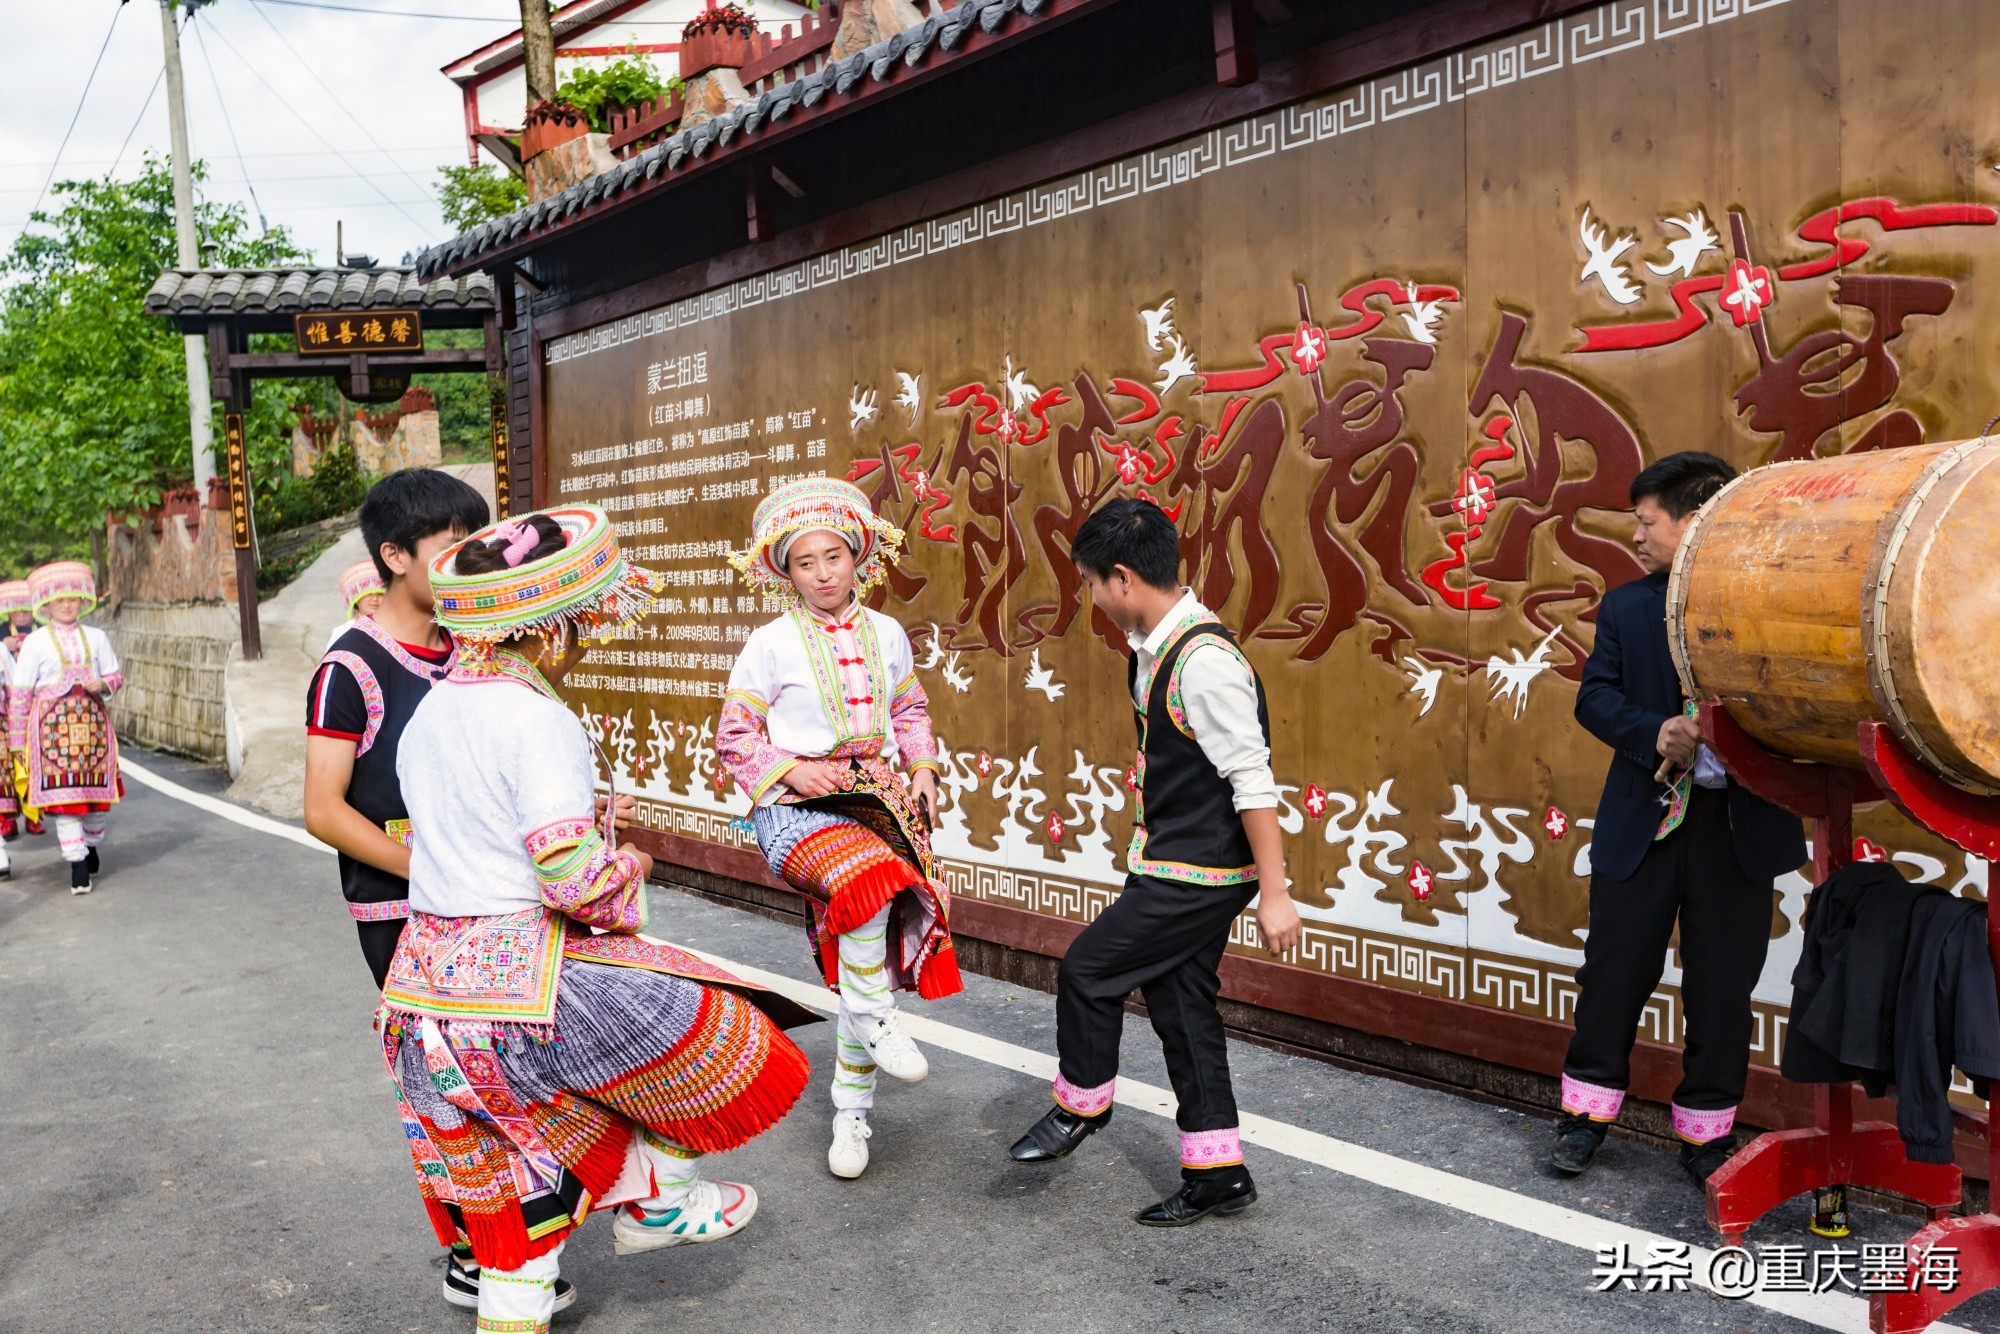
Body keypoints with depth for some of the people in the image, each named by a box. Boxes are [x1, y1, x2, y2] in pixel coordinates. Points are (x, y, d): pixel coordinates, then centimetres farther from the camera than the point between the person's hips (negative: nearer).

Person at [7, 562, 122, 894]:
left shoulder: (96, 637, 10)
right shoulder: (35, 642, 1)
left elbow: (116, 676, 16)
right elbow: (19, 693, 1)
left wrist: (103, 685, -10)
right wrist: (17, 742, -2)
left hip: (92, 721, 3)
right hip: (52, 724, -3)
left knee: (96, 789, 7)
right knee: (61, 793, -9)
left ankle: (91, 847, 31)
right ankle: (78, 866, -8)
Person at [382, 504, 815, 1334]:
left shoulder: (429, 712, 11)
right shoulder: (539, 721, -17)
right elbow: (573, 877, -24)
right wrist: (627, 872, -3)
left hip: (429, 979, 9)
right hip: (529, 972, -9)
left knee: (510, 1175, 20)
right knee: (721, 1041, 12)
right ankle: (657, 1201, 28)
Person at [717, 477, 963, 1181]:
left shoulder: (886, 634, 9)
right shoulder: (771, 644, -3)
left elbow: (910, 712, 22)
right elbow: (734, 737, 0)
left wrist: (922, 770, 7)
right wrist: (793, 771, -13)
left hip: (877, 803, 4)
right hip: (795, 806, -4)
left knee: (872, 956, 4)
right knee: (869, 878, -36)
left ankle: (851, 1113, 19)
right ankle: (875, 1017, -13)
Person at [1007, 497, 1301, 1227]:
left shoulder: (1204, 661, -23)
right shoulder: (1151, 648, 6)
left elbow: (1253, 781, -23)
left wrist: (1274, 894, -21)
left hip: (1203, 873, -9)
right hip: (1170, 862, 9)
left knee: (1088, 969, -1)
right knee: (1179, 1004, 13)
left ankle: (1080, 1105, 24)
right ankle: (1217, 1173, 24)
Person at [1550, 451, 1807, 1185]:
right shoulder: (1626, 607, 7)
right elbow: (1595, 695, -1)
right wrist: (1655, 734, -19)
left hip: (1739, 824, -2)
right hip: (1642, 821, 2)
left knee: (1722, 985, 8)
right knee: (1615, 971, 9)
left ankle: (1706, 1131, 25)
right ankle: (1587, 1111, 26)